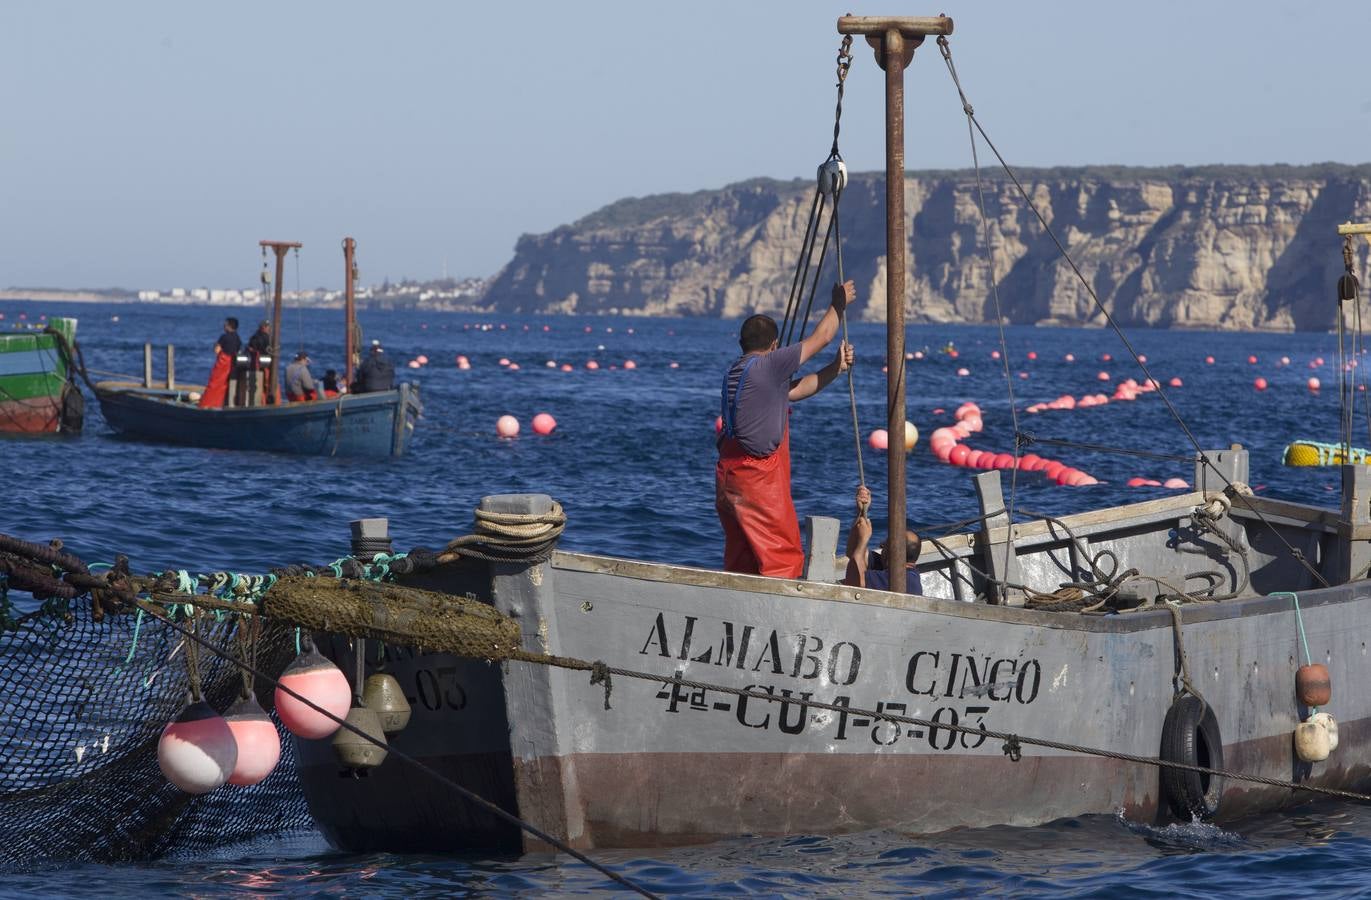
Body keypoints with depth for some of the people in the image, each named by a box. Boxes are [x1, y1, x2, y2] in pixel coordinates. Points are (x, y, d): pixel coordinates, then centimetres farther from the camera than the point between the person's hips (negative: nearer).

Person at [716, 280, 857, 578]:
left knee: (740, 559, 13)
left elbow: (796, 390, 24)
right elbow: (821, 338, -2)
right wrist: (839, 303, 14)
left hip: (730, 473, 9)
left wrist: (837, 367, 26)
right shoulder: (767, 365, -12)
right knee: (784, 555, -6)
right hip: (757, 474, -9)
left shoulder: (736, 371, 15)